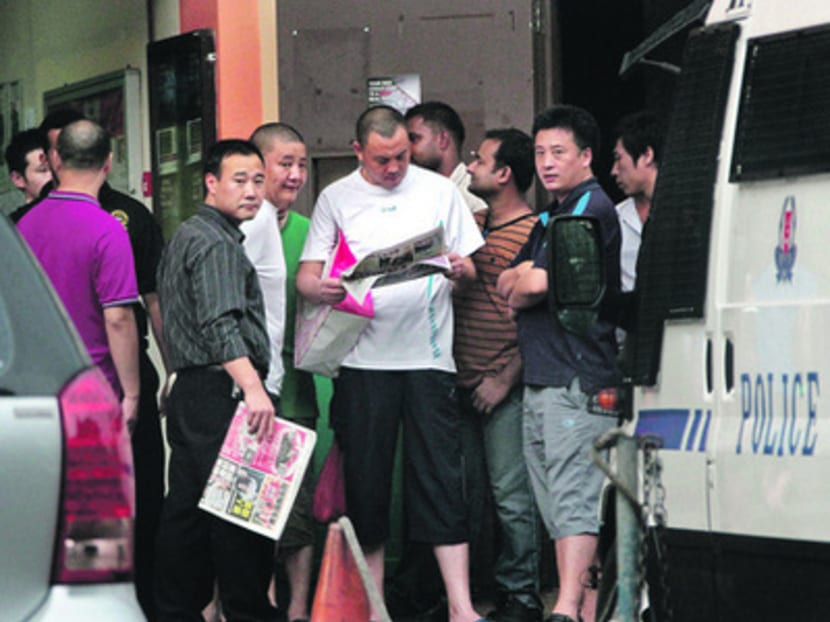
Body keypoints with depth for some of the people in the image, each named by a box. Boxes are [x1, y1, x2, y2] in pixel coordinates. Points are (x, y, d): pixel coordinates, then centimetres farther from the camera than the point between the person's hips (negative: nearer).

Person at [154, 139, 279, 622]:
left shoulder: (187, 236, 20)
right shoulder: (216, 244, -12)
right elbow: (221, 325, -25)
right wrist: (253, 388, -35)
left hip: (190, 393, 10)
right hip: (221, 394, -10)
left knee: (188, 510, 11)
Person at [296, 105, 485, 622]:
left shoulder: (439, 191, 9)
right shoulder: (336, 198, 8)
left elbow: (469, 269, 12)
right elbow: (307, 273, 4)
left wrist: (461, 269, -11)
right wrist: (320, 290, -19)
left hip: (428, 355, 0)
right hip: (364, 360, 0)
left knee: (441, 481, -5)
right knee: (365, 480, 3)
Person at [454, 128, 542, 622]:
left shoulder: (533, 232, -9)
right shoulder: (474, 227, 15)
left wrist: (505, 379, -16)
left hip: (504, 391, -8)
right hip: (462, 386, 8)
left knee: (511, 494, -5)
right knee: (463, 493, 10)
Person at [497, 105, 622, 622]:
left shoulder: (593, 209, -8)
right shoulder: (552, 217, 23)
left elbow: (536, 284, -15)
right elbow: (508, 283, 18)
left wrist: (525, 286, 6)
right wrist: (531, 275, -3)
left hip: (579, 379, -10)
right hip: (541, 378, 10)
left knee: (574, 497, -16)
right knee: (557, 503, 8)